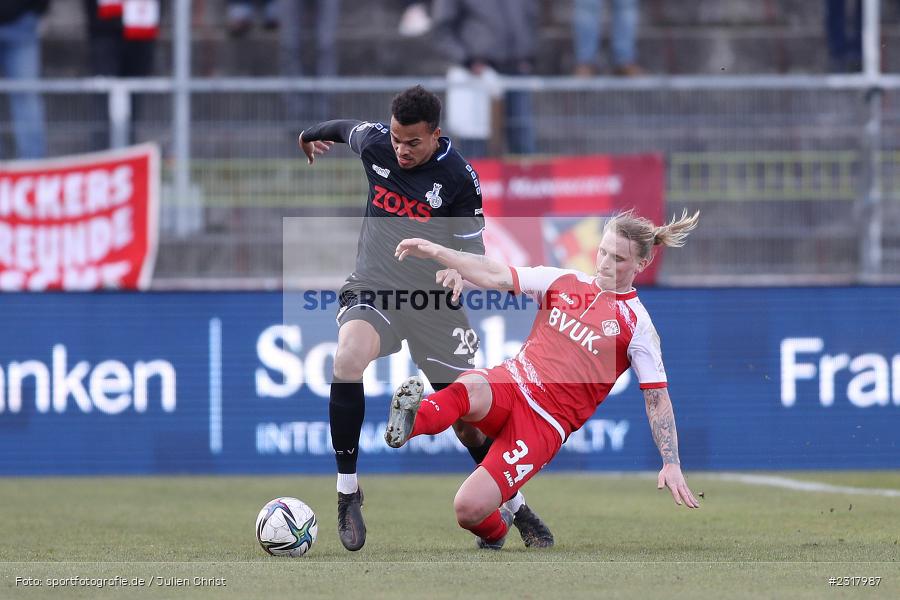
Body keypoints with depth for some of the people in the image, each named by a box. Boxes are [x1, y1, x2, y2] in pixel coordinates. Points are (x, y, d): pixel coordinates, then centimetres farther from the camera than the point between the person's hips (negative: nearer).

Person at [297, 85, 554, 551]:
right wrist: (311, 136, 39)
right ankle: (347, 491, -22)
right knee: (348, 359, -32)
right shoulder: (374, 143, -6)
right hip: (372, 292, 1)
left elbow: (473, 250, -7)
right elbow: (347, 128, 18)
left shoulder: (458, 176, -12)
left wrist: (461, 271, -30)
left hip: (433, 302, -1)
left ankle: (514, 506, 26)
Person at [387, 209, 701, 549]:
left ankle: (493, 532, 13)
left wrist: (672, 464, -7)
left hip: (546, 424, -3)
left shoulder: (637, 326, 1)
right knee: (470, 390, -39)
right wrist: (434, 252, -2)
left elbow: (657, 397, 0)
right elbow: (495, 277, 8)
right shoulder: (565, 282, 11)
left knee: (470, 509, -18)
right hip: (509, 384, 3)